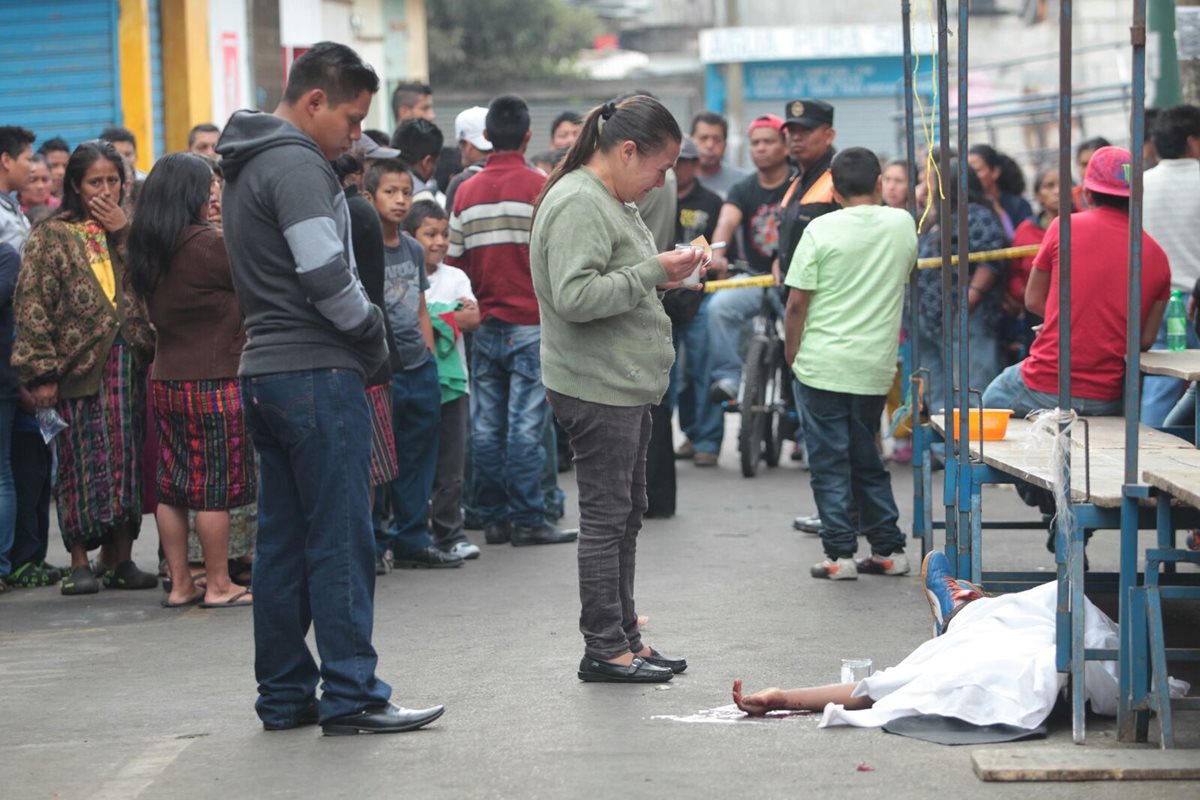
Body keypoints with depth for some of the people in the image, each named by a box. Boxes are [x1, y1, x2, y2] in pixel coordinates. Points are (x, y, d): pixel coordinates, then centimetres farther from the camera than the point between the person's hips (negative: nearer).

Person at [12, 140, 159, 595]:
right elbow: (32, 308, -5)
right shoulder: (51, 237, 2)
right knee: (81, 463, -1)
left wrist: (125, 233, -8)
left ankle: (120, 557, 11)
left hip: (131, 364, 3)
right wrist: (42, 372, -13)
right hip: (80, 366, -3)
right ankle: (80, 563, 5)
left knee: (128, 461, 4)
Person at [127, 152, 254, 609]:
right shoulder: (207, 245, -16)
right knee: (215, 485, 0)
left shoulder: (147, 247, 6)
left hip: (165, 380, 7)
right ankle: (218, 585, 5)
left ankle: (179, 584, 15)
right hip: (213, 380, -7)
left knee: (172, 485, 10)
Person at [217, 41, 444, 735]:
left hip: (265, 369, 10)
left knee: (283, 541, 11)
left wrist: (363, 331, 12)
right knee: (342, 541, -6)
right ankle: (351, 696, -3)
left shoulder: (249, 165, 19)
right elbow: (326, 275, -21)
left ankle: (284, 696, 16)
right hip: (317, 371, -10)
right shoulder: (296, 164, -13)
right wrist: (374, 333, -5)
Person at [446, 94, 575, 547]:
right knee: (525, 425, -3)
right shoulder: (541, 188, -7)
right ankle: (526, 521, -2)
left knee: (486, 426, 7)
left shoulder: (466, 193, 6)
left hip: (486, 326, 4)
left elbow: (454, 262, 7)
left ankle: (493, 519, 11)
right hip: (532, 324, -4)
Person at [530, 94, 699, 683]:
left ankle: (625, 639, 23)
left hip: (625, 388, 11)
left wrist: (662, 276, 8)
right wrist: (652, 272, -22)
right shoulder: (577, 204, -18)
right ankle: (604, 650, 2)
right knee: (606, 517, -5)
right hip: (596, 388, -11)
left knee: (627, 514, 15)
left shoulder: (612, 201, 16)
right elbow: (575, 297, -27)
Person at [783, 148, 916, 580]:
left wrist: (792, 353, 3)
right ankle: (889, 549, 16)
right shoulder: (903, 224, 3)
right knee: (867, 459, 16)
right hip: (876, 366, 4)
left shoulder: (821, 229, -9)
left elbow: (797, 304, -9)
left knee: (830, 463, 2)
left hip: (822, 364, -4)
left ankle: (840, 553, 0)